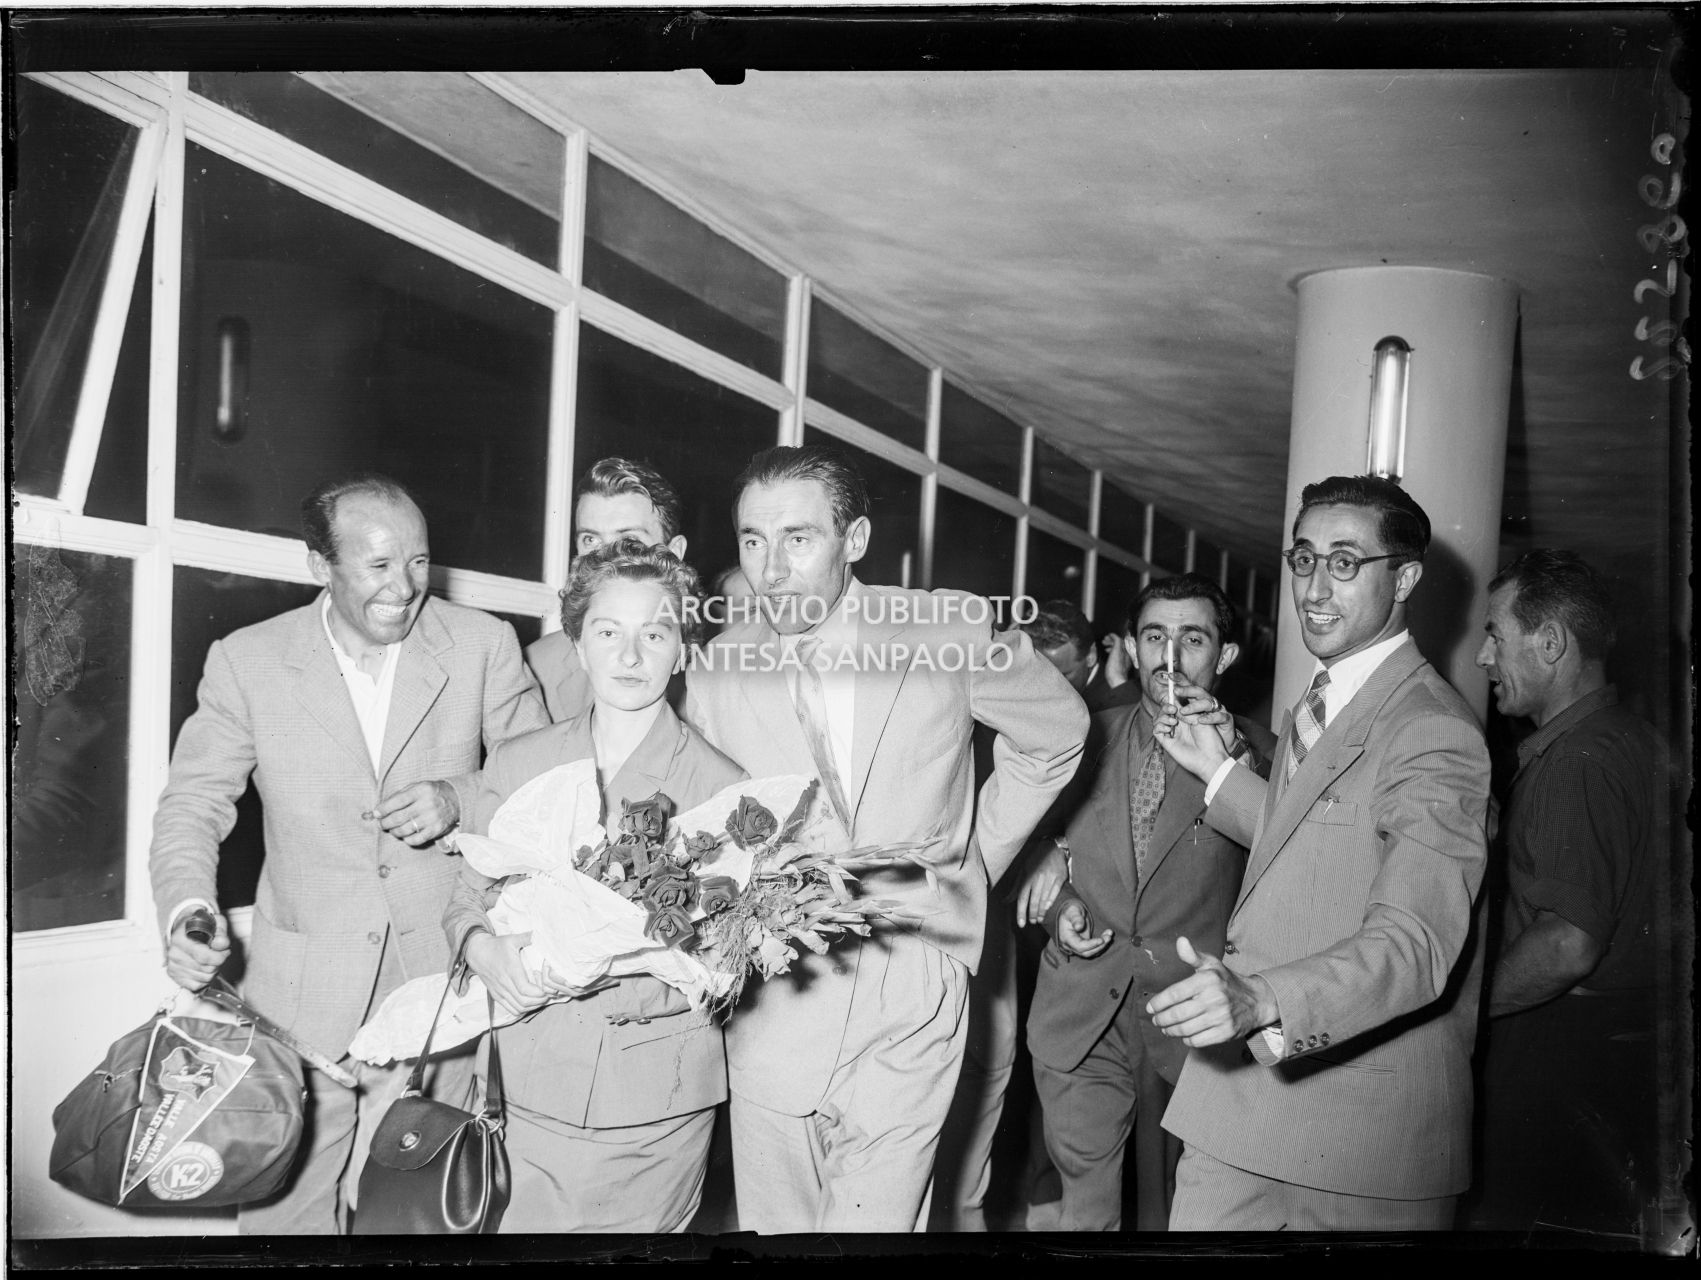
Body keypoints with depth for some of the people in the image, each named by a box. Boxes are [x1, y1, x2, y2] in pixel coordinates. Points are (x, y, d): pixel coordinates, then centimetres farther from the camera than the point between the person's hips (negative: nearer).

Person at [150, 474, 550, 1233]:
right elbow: (192, 805, -1)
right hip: (305, 995, 0)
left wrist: (463, 797, -16)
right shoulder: (246, 661, -3)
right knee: (286, 1206, 7)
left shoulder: (483, 645, -3)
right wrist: (188, 911, -19)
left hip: (446, 986, 1)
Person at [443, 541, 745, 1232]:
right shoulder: (514, 765, 4)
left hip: (657, 1105, -2)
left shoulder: (723, 788, -7)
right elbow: (467, 899, 10)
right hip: (532, 1089, 2)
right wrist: (484, 947, -14)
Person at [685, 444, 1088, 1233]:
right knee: (775, 1222, 11)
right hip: (771, 1013, 2)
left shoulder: (950, 629, -5)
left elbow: (1057, 732, 12)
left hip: (909, 1016, -1)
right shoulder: (717, 669, -2)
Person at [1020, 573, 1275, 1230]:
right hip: (1080, 1010, 1)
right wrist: (1061, 904, 0)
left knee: (1171, 1206, 13)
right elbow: (1038, 843, 18)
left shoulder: (1255, 753, -2)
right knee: (1085, 1207, -2)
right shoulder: (1087, 737, 6)